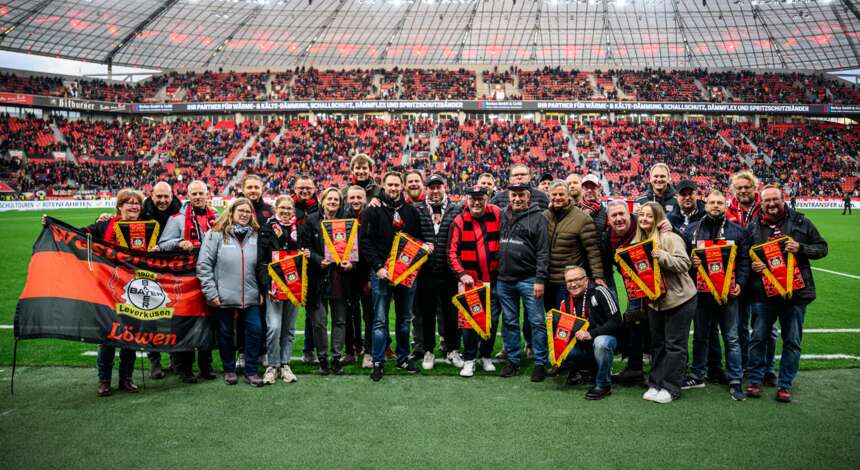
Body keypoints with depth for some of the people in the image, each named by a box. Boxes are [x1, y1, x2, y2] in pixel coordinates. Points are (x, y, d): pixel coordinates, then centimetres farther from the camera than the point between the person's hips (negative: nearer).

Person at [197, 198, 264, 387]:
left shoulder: (255, 236, 7)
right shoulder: (216, 235, -3)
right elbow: (203, 265, -6)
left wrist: (262, 290, 7)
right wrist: (211, 292, -10)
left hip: (250, 297, 2)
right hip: (223, 297, -2)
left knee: (255, 330, -3)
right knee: (226, 334, 9)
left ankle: (251, 371, 11)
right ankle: (229, 369, 27)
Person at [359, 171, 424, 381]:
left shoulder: (411, 211, 10)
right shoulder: (373, 211, -1)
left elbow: (418, 239, 15)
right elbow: (364, 242, -6)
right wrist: (378, 267, -15)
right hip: (382, 273, -3)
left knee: (404, 318, 12)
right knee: (380, 320, 0)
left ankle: (403, 357, 25)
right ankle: (378, 362, 7)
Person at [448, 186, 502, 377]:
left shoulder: (497, 214, -1)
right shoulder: (459, 222, -6)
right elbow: (452, 252, -6)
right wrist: (462, 274, -17)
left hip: (494, 279, 2)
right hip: (471, 280, -2)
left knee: (492, 320, 9)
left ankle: (486, 356, 27)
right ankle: (469, 360, 14)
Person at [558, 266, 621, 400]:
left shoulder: (598, 292, -14)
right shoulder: (565, 302, 3)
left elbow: (616, 321, -18)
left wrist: (591, 334, -26)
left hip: (604, 337, -5)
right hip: (581, 345, 5)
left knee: (601, 343, -37)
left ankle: (603, 384, -15)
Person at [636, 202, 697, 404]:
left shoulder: (670, 238, -15)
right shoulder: (639, 241, 8)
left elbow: (684, 264, -22)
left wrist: (662, 256, -32)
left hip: (678, 298, -7)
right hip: (654, 300, 7)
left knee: (674, 345, 1)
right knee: (657, 343, 14)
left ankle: (671, 388, 9)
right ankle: (655, 384, 22)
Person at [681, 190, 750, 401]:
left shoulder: (736, 231, 6)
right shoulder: (692, 229, 6)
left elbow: (744, 260, 6)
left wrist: (740, 283, -5)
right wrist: (690, 262, -10)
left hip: (728, 293, -1)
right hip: (701, 292, 1)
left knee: (731, 338, 3)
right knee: (700, 336, 12)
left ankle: (735, 382, 11)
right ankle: (697, 376, 24)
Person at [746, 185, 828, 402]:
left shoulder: (801, 222, 4)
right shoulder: (753, 227, 6)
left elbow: (822, 248, 6)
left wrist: (800, 248, -12)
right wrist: (752, 265, -9)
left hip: (795, 292, 0)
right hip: (763, 293, 1)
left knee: (792, 342, 6)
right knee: (758, 338, 6)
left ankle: (785, 385, 18)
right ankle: (755, 380, 19)